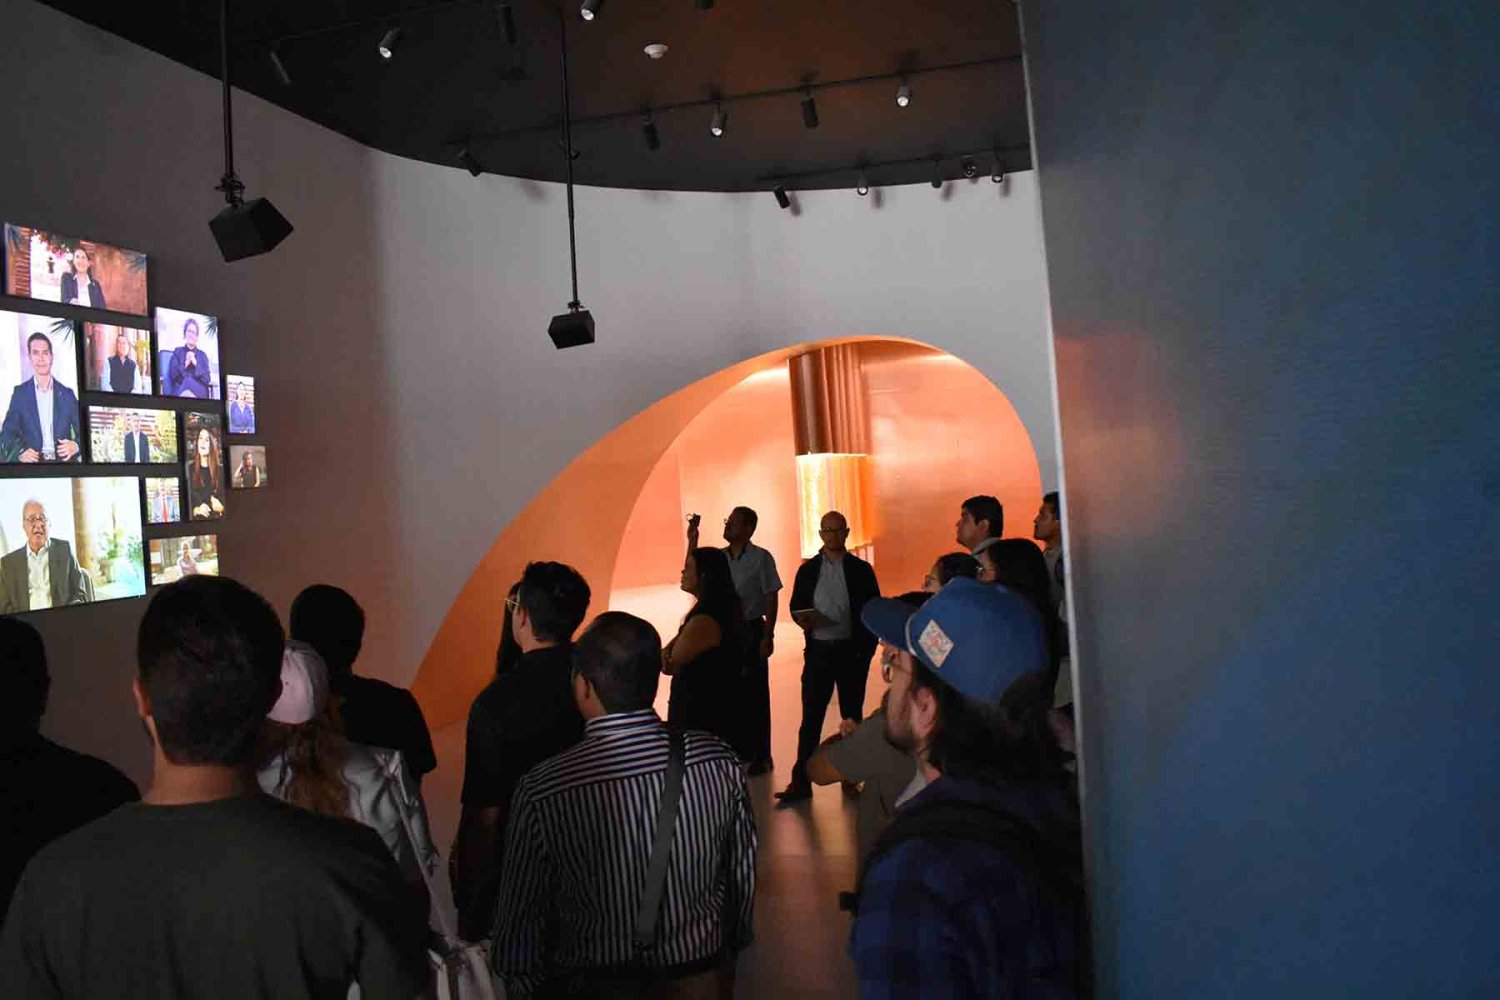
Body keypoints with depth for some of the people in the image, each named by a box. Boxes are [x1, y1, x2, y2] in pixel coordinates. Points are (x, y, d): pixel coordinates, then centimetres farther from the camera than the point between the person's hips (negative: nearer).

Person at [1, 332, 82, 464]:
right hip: (32, 463, -1)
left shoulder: (67, 393, 11)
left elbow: (83, 431, 11)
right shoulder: (20, 393, 9)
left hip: (64, 462, 1)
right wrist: (20, 452, -11)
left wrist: (75, 445, -10)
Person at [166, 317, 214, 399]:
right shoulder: (177, 352, 20)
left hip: (199, 392, 0)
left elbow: (207, 379, 5)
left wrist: (196, 363, -5)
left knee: (188, 383, -35)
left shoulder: (202, 355, 21)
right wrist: (185, 364, -6)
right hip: (180, 391, 0)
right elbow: (173, 374, 6)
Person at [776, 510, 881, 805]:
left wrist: (867, 648, -4)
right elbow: (795, 605, 10)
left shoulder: (861, 569, 2)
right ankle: (800, 782, 3)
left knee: (852, 716, 9)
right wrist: (802, 618, -13)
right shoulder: (808, 570, 6)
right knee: (811, 718, 0)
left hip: (852, 651, 0)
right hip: (818, 650, 1)